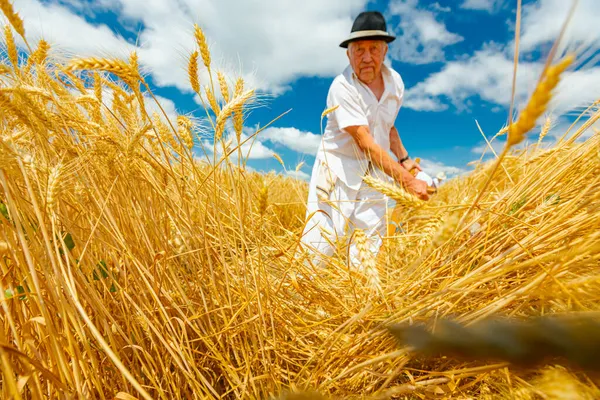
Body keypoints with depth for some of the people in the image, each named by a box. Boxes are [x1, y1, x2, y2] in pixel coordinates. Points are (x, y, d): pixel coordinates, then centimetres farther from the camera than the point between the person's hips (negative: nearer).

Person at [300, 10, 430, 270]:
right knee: (321, 239, -7)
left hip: (377, 172, 6)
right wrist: (407, 180, -26)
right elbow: (366, 143, -24)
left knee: (369, 246, 9)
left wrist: (404, 159, 17)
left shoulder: (395, 82, 4)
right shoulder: (342, 87, -17)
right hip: (338, 169, -5)